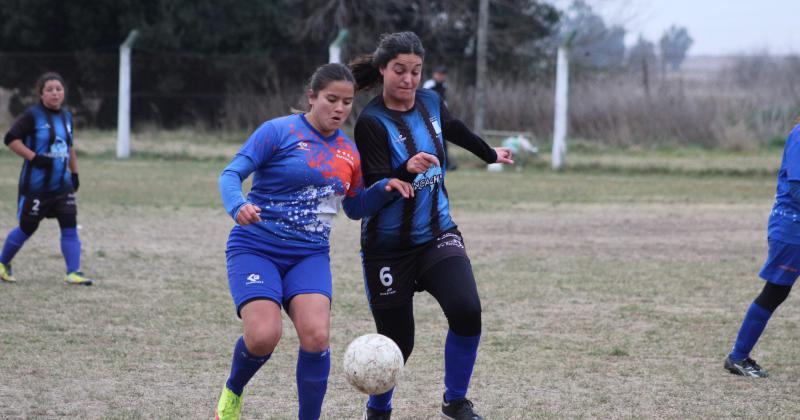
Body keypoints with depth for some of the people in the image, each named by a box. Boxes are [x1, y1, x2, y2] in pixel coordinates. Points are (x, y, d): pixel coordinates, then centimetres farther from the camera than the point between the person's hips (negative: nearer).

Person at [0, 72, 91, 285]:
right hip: (35, 185, -5)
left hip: (62, 184, 5)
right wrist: (34, 157, -23)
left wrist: (74, 172, 18)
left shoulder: (67, 116, 9)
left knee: (70, 226, -7)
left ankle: (73, 272, -8)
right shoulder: (32, 115, -11)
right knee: (27, 228, 7)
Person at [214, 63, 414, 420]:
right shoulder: (279, 131, -7)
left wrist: (385, 188, 2)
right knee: (263, 336, -23)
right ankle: (232, 391, 12)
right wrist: (237, 206, -32)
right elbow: (231, 174, -11)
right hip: (255, 249, -4)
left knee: (316, 337, -20)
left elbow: (355, 207, 22)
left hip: (309, 256, 4)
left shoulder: (349, 151, 10)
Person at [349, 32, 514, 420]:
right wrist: (408, 170, -40)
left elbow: (456, 130, 26)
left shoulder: (430, 102, 2)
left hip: (437, 234, 4)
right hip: (388, 247, -4)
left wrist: (491, 154, 42)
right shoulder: (371, 122, -16)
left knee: (466, 311, -21)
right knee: (397, 341, 1)